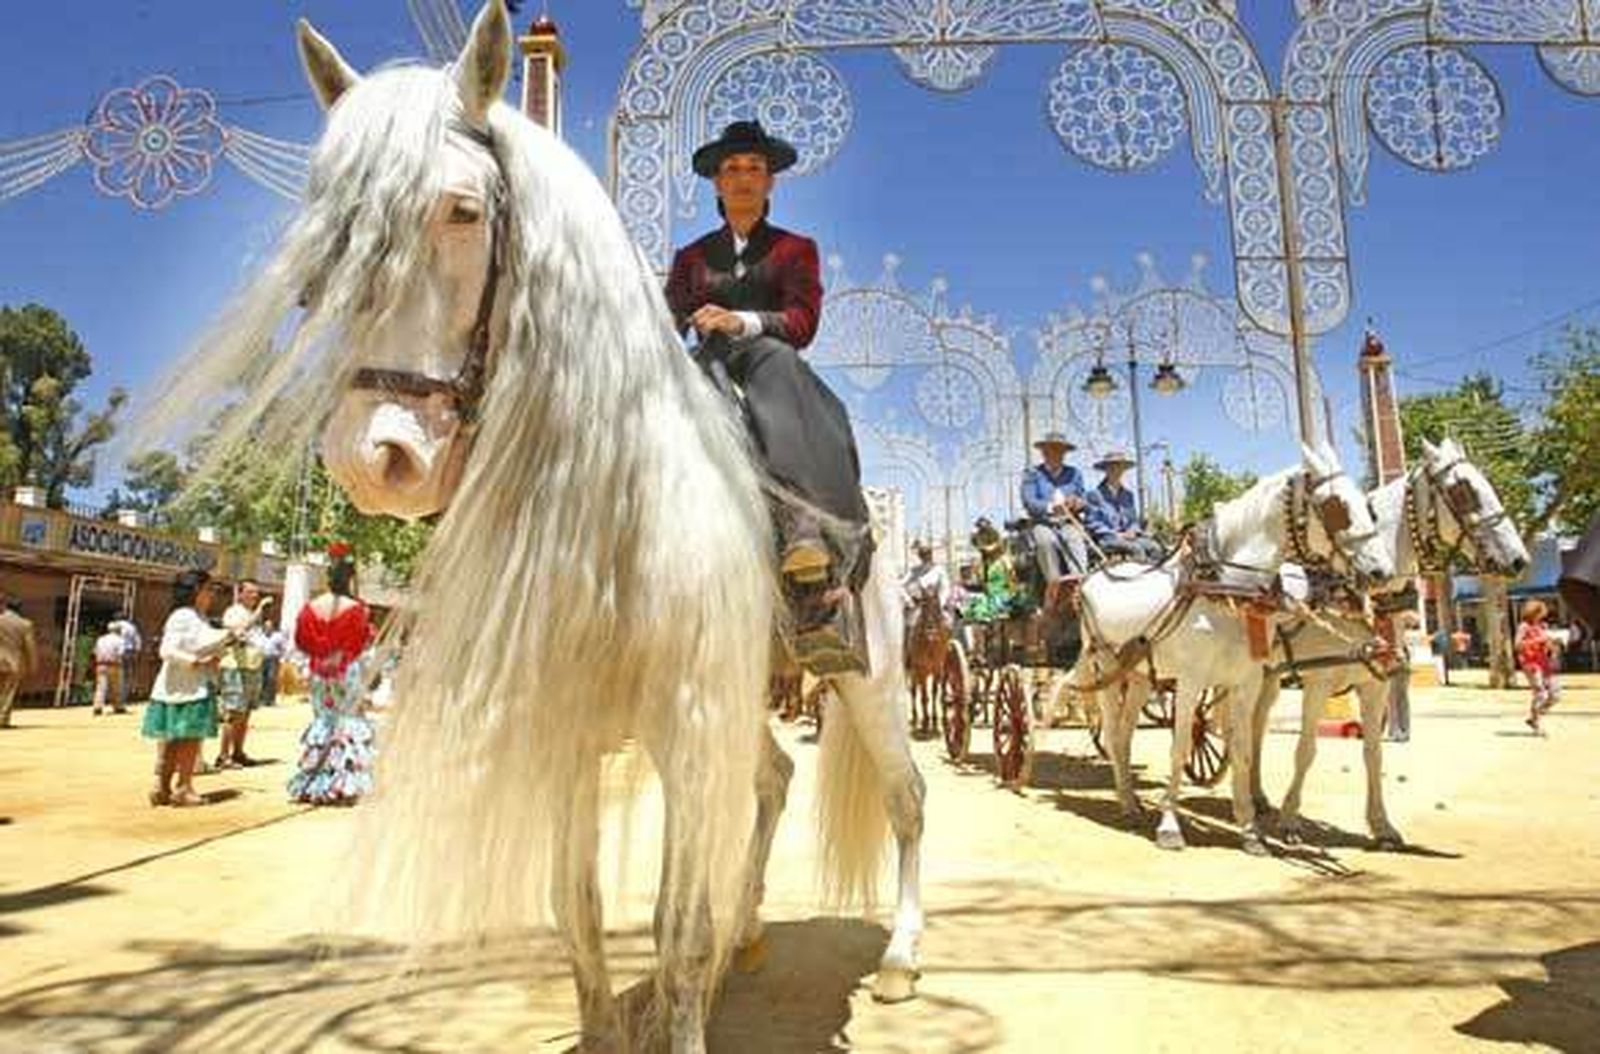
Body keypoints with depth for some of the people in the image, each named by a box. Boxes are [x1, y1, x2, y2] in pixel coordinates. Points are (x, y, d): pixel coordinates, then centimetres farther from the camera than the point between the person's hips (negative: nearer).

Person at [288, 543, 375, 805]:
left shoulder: (311, 607, -1)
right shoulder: (355, 608, -13)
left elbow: (301, 640, 5)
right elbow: (364, 641, -9)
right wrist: (370, 630, 9)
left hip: (320, 673, 4)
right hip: (347, 672, -4)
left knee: (321, 720, 15)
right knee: (348, 721, 4)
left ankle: (313, 785, 18)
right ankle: (342, 785, 1)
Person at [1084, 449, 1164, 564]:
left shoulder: (1127, 495, 19)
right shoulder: (1095, 495, 0)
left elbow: (1134, 519, 21)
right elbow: (1091, 523, -6)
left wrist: (1132, 531, -3)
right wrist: (1116, 534, -13)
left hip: (1128, 536, 6)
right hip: (1105, 539, -6)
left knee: (1154, 547, -22)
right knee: (1135, 548, -32)